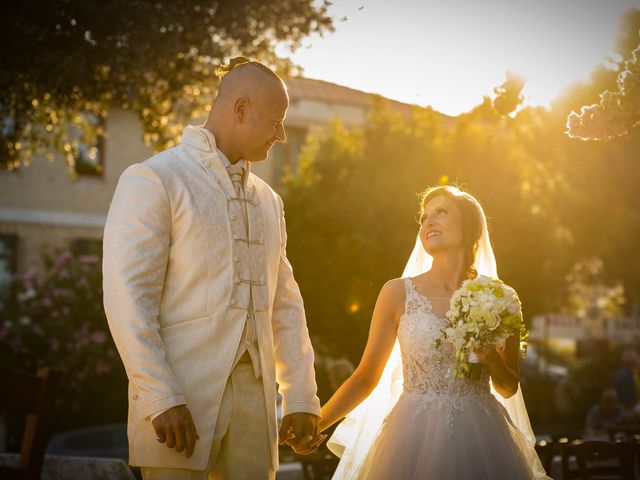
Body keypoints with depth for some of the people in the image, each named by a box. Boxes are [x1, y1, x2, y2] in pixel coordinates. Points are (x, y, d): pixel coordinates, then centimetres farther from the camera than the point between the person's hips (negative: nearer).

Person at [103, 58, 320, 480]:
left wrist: (301, 397, 11)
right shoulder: (153, 180, -3)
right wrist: (162, 399, -18)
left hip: (253, 397, 6)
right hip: (179, 401, -6)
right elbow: (127, 298, -11)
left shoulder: (269, 200, 19)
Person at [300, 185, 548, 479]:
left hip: (479, 441, 1)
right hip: (415, 440, -1)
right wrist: (315, 424, -8)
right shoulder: (398, 293, -1)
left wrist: (491, 358, -12)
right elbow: (366, 377, 3)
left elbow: (509, 388, 9)